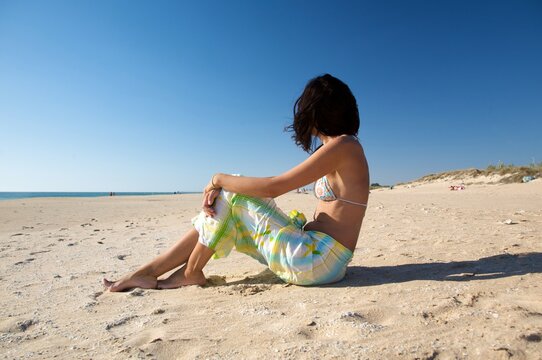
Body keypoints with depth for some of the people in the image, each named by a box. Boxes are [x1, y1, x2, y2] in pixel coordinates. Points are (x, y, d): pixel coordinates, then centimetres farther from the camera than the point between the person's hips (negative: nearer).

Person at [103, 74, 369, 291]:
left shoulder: (342, 145, -15)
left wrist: (219, 180, -6)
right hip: (314, 252, 8)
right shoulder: (340, 147, 14)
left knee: (231, 195, -10)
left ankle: (190, 273, 7)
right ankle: (148, 272, 10)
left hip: (317, 262, -8)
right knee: (225, 213, 2)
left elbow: (272, 187, -22)